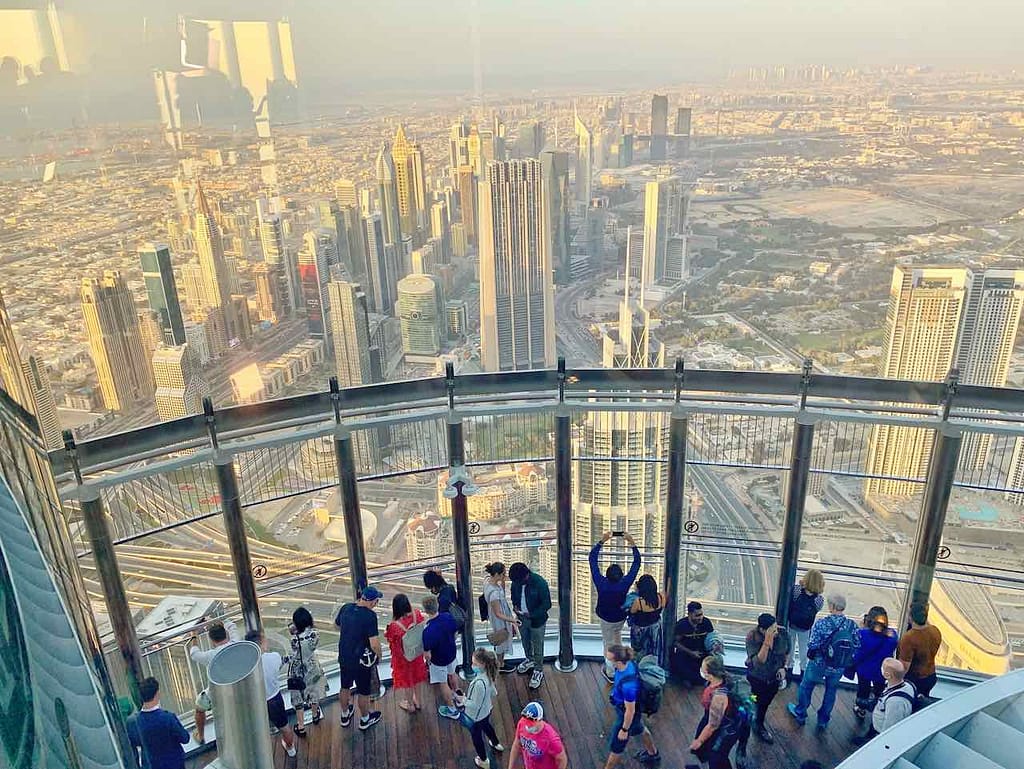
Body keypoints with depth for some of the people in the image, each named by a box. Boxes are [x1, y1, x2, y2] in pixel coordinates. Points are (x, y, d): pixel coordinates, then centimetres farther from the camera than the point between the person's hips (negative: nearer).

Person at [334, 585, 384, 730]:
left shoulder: (346, 608, -9)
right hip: (361, 660, -5)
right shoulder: (370, 616, -27)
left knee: (345, 687, 26)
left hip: (344, 657, 6)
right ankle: (365, 719, 37)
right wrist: (379, 655, -8)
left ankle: (345, 715, 46)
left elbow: (337, 624, 12)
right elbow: (374, 643, -27)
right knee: (363, 691, 17)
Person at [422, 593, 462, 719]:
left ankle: (452, 710, 37)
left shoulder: (428, 630, -39)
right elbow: (455, 632, -2)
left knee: (443, 683, 19)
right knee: (452, 674, 33)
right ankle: (457, 696, 58)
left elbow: (427, 654, -28)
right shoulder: (448, 616, -22)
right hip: (452, 652, 6)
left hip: (439, 660, -6)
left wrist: (428, 661, -5)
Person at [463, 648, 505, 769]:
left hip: (476, 716, -7)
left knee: (476, 737, 21)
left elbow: (476, 704, -31)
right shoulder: (488, 675, -17)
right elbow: (493, 692, 1)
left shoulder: (479, 683, -41)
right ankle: (497, 745, 62)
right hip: (486, 711, 7)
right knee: (486, 726, 37)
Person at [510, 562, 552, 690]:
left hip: (537, 620, -5)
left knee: (537, 646, 10)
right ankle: (530, 660, 52)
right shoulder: (516, 581, -13)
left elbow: (547, 604, -22)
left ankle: (538, 671, 29)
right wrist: (515, 605, -11)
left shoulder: (540, 583, -29)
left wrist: (532, 614, -26)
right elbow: (514, 595, 8)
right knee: (525, 642, 26)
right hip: (522, 618, 5)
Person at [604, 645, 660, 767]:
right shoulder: (628, 663, -24)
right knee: (640, 729, 35)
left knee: (616, 745, 16)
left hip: (626, 715, -8)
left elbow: (630, 711, -29)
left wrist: (624, 730, -15)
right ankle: (653, 753, 62)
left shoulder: (627, 685, -44)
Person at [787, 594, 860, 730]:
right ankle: (823, 720, 40)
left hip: (819, 664, -3)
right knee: (831, 691, 25)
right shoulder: (852, 625, -15)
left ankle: (800, 714, 40)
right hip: (839, 667, 3)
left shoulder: (821, 623, -26)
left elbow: (812, 645, -24)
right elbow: (857, 646, -9)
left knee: (806, 687, 22)